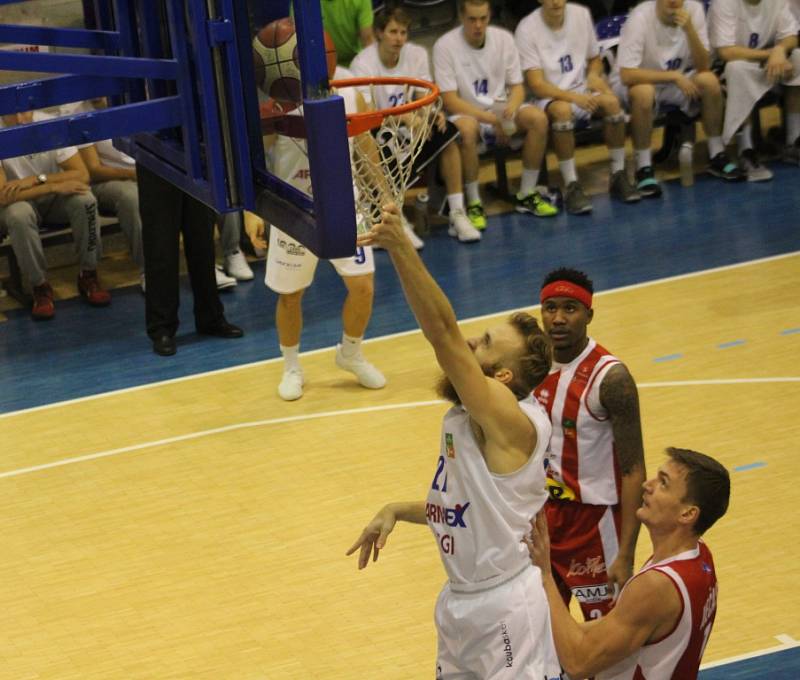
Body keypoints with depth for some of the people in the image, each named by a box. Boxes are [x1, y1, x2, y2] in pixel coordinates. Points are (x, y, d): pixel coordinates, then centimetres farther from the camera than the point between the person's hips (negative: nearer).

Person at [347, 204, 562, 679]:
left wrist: (400, 248, -42)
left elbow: (443, 331, -34)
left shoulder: (510, 420, -22)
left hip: (506, 607, -9)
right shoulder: (465, 420, 5)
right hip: (461, 600, 9)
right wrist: (396, 512, 7)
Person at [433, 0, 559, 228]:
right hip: (465, 113, -4)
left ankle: (527, 195, -10)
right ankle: (474, 203, -24)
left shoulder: (504, 38, -1)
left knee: (538, 118, -24)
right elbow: (450, 101, -16)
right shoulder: (445, 46, -13)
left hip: (500, 108, 4)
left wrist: (510, 108, -21)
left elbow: (517, 87, 4)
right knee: (467, 128, -39)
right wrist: (492, 119, -24)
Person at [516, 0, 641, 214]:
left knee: (611, 101, -27)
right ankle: (572, 187, -30)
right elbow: (536, 85, -17)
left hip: (581, 91, 4)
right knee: (562, 110, -38)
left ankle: (618, 176, -12)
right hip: (549, 97, -4)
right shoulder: (527, 29, -14)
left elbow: (595, 58, 15)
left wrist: (594, 74, -9)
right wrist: (574, 97, -30)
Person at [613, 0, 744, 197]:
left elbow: (703, 67, -15)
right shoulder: (640, 17, -24)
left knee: (709, 81, -24)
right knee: (643, 92, -36)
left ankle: (717, 157, -6)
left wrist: (689, 29, -30)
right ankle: (644, 169, -22)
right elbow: (626, 75, -29)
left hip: (678, 82, 4)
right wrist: (674, 76, -31)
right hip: (642, 81, -4)